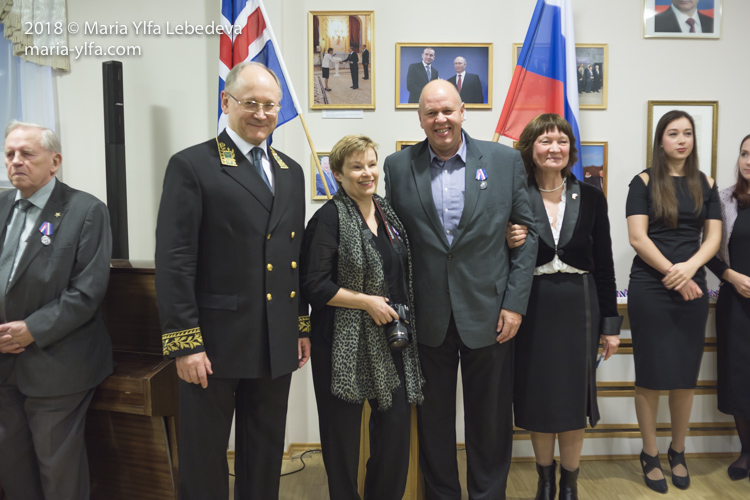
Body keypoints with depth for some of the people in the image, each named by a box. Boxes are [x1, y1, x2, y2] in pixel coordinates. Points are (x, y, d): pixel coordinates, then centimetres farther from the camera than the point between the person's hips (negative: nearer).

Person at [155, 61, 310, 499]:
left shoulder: (291, 172, 11)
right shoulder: (191, 166, -7)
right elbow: (174, 261, -11)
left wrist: (302, 326, 12)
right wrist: (184, 343, -14)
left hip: (277, 344, 5)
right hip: (215, 343, -5)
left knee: (265, 455, 19)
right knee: (203, 460, 11)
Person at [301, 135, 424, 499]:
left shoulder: (387, 212, 9)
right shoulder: (330, 217, -11)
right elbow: (314, 285, -15)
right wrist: (367, 301, -15)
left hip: (390, 338, 6)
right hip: (345, 342, -5)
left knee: (397, 421, 9)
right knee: (343, 431, 8)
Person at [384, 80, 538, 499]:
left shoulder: (505, 160, 0)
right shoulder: (398, 167, 1)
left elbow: (527, 233, 1)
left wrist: (515, 303, -4)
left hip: (489, 313, 0)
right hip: (427, 318, 1)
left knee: (490, 418, 13)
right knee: (434, 418, 15)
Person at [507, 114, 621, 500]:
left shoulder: (591, 198, 2)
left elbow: (604, 265, 3)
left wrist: (610, 324, 3)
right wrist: (509, 246, -18)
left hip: (579, 307, 1)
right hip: (533, 309, -1)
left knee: (574, 396, 9)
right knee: (537, 396, 9)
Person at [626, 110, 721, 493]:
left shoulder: (705, 185, 11)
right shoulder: (644, 182, 0)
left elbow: (713, 237, 4)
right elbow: (637, 238, -8)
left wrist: (689, 268, -14)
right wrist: (673, 274, -14)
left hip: (692, 288, 3)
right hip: (649, 289, -3)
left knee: (686, 376, 8)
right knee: (650, 375, 3)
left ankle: (678, 453, 27)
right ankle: (650, 455, 19)